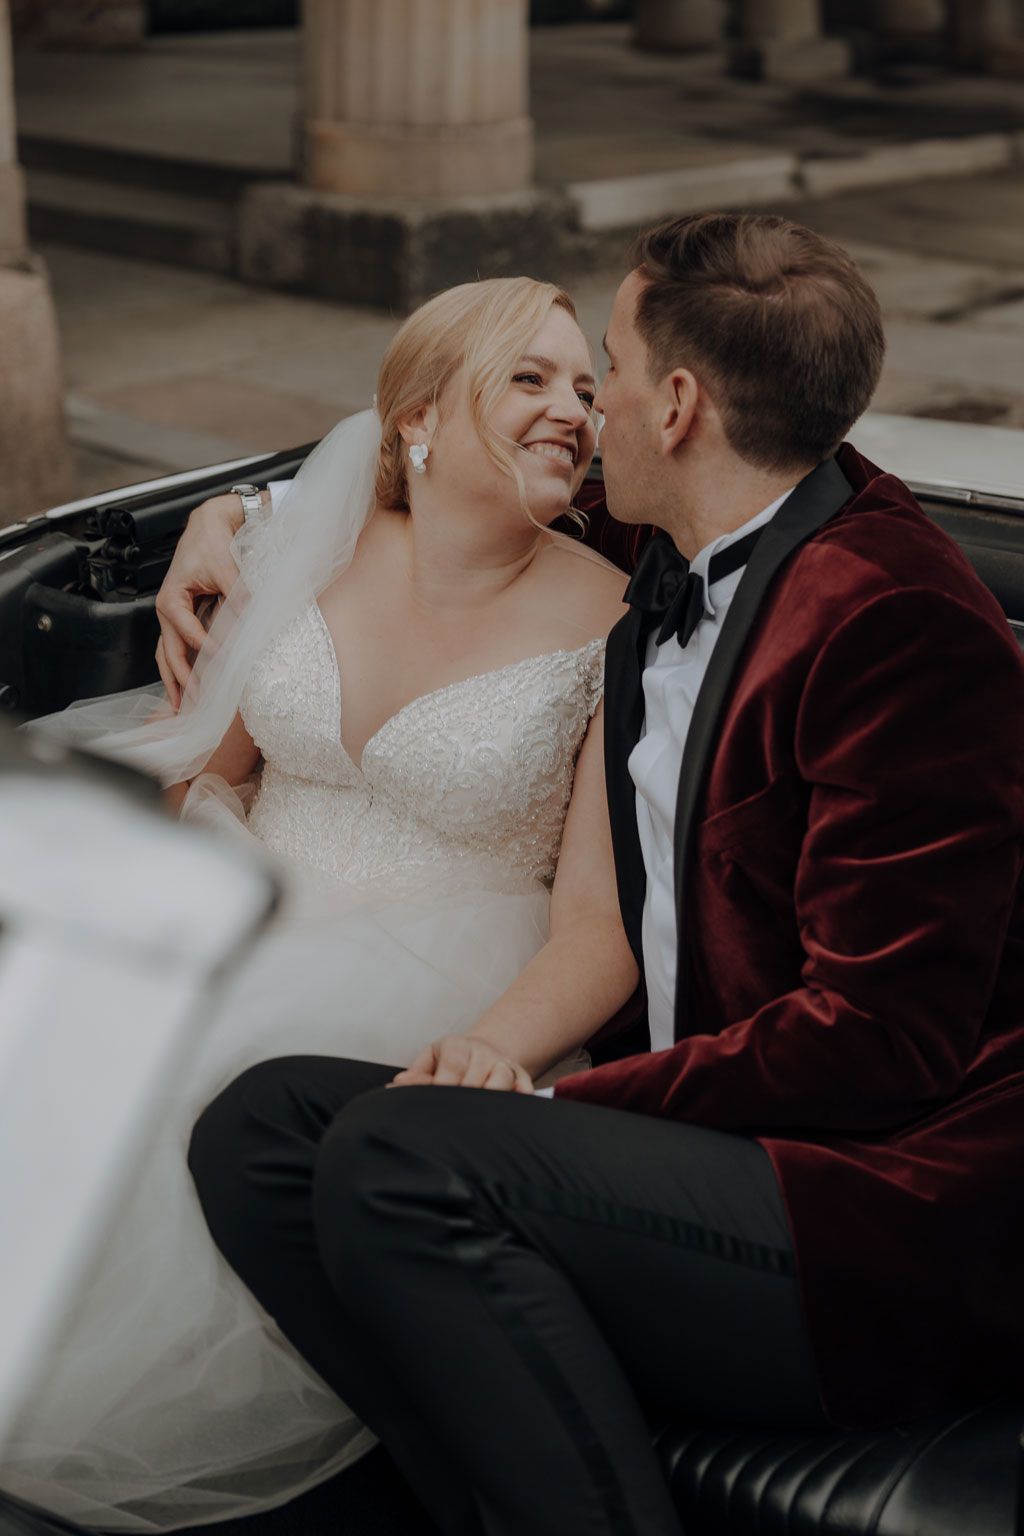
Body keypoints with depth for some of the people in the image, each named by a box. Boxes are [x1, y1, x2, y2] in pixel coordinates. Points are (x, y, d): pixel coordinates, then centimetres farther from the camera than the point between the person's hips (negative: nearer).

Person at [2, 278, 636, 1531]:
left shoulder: (610, 630, -7)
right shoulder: (300, 559, 5)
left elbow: (599, 922, -11)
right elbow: (197, 767, 13)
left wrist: (497, 1043, -30)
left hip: (428, 1002, -4)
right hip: (253, 947, 4)